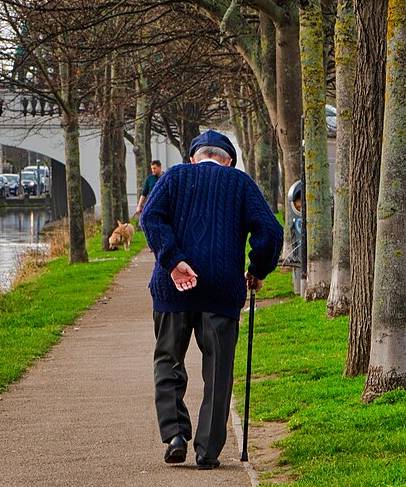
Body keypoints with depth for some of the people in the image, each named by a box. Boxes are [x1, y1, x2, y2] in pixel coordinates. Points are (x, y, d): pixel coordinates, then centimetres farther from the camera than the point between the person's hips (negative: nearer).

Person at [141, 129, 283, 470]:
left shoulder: (175, 177, 10)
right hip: (223, 289, 0)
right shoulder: (241, 183, 9)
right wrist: (257, 272, 11)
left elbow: (151, 217, -8)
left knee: (168, 362, 13)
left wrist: (173, 261, -14)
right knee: (218, 371, 6)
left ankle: (175, 434, -2)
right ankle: (208, 451, 4)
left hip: (174, 287, 0)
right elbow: (270, 230, -2)